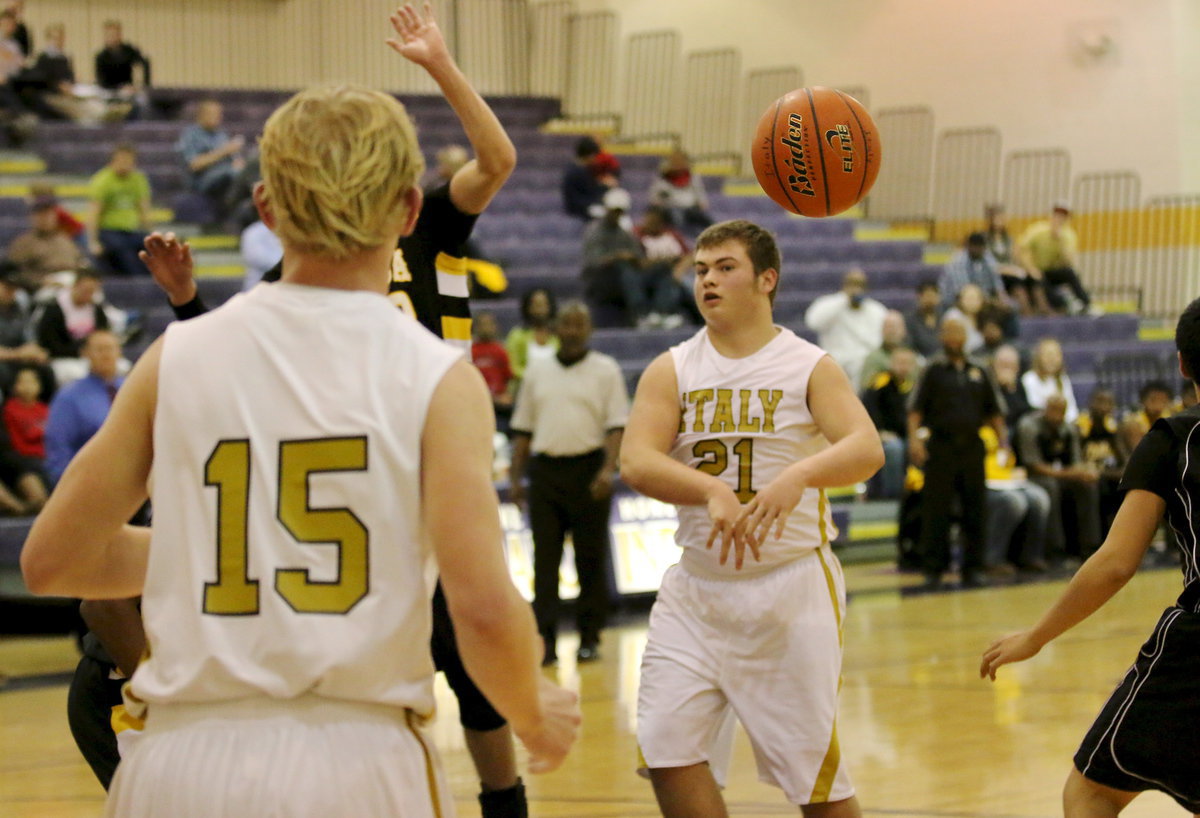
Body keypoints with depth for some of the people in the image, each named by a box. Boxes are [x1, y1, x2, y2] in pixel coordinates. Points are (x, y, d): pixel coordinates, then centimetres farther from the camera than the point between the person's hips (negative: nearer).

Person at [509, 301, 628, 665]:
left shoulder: (606, 371, 4)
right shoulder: (537, 371, 13)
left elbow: (616, 425, -3)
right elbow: (523, 428, 15)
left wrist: (608, 469, -17)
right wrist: (515, 477, 9)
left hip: (587, 468, -2)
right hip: (544, 468, 2)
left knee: (591, 559, 3)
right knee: (545, 559, -2)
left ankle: (589, 638, 10)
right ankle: (545, 640, -3)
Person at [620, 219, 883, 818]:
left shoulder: (810, 368, -2)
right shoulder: (672, 371, 4)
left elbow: (866, 449, -17)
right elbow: (635, 462, -11)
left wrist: (798, 476, -38)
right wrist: (713, 491, -29)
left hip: (792, 584, -3)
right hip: (697, 585, 3)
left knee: (811, 763, 1)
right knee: (667, 746, -7)